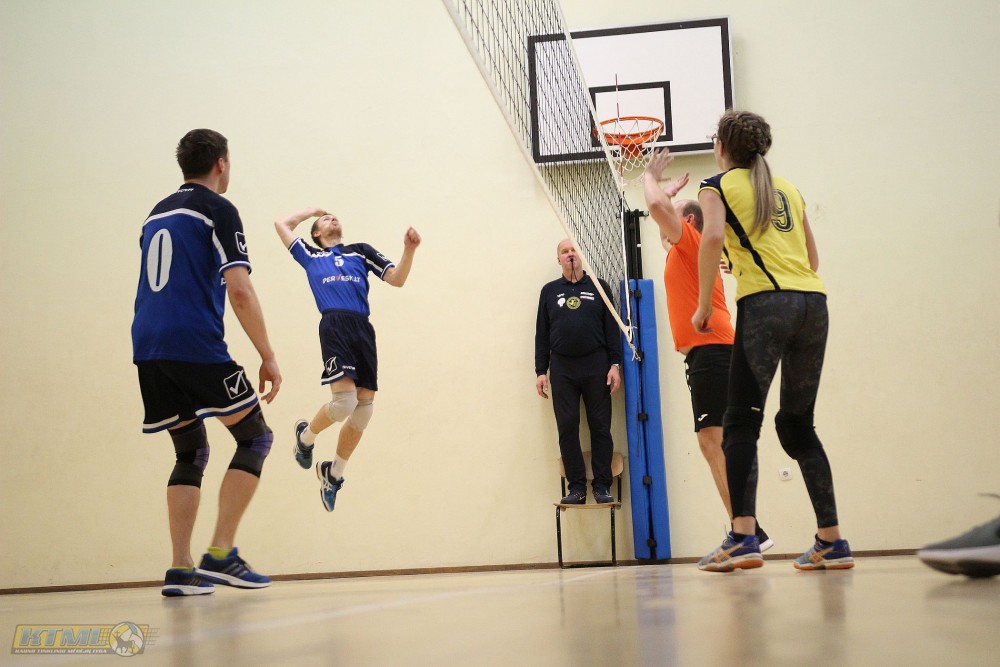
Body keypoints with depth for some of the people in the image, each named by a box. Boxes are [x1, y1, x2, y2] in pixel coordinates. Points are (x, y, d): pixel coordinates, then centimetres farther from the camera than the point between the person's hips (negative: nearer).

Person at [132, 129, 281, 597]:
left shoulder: (157, 214, 22)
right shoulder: (217, 209, -1)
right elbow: (240, 292, -10)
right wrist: (268, 357, -7)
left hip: (148, 348, 7)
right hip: (195, 344, -7)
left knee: (191, 454, 14)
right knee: (254, 438, 3)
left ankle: (181, 570, 4)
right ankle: (220, 555, -6)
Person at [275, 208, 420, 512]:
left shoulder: (361, 251, 26)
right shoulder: (310, 256, 23)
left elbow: (396, 279, 17)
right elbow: (282, 224, 30)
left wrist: (409, 250, 0)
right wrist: (313, 210, 41)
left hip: (363, 328, 3)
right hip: (334, 325, -3)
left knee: (364, 409, -1)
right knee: (344, 401, -21)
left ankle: (333, 473, 19)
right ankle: (305, 436, 11)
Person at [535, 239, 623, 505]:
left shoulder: (599, 287, 9)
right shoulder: (550, 291, 13)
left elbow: (612, 329, 6)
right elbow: (541, 334, 11)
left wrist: (615, 364, -3)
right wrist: (540, 371, 4)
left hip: (596, 367, -1)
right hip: (562, 369, 1)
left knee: (601, 427, -2)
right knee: (567, 428, -2)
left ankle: (602, 486, 3)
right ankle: (576, 487, 3)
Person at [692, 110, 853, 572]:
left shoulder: (718, 185, 8)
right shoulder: (787, 189, 24)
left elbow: (712, 237, -10)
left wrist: (703, 305, -5)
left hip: (764, 303, -6)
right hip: (813, 301, 6)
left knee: (741, 420, -5)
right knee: (797, 423, 12)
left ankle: (743, 538, -18)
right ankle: (831, 541, 10)